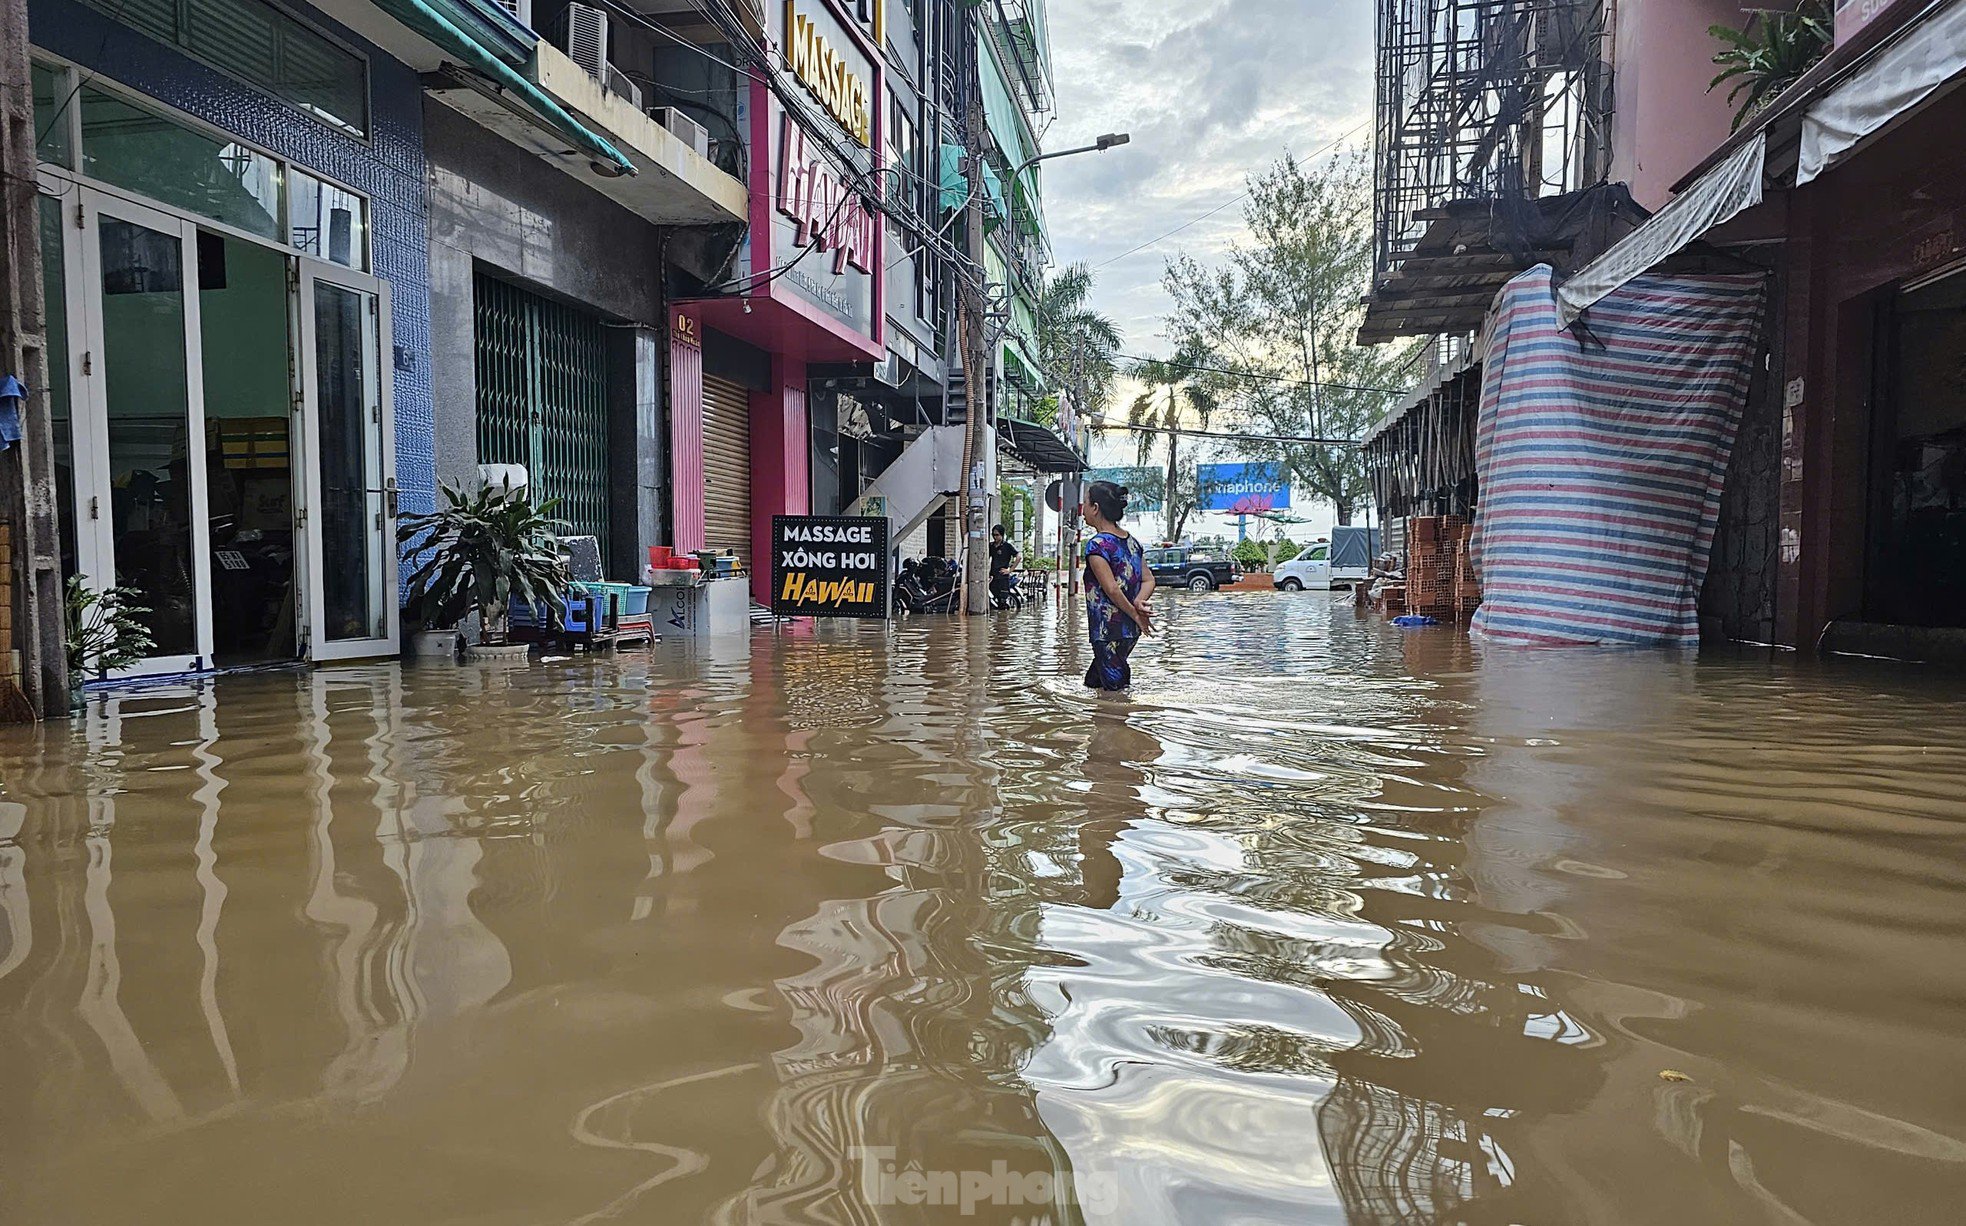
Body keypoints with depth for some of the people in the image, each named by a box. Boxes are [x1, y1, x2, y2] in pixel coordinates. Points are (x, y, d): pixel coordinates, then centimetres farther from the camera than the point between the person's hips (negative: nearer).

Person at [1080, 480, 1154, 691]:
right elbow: (1149, 580, 7)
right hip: (1131, 631, 9)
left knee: (1116, 689, -1)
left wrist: (1135, 614, -11)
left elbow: (1111, 589, -21)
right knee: (1093, 683, 20)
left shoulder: (1097, 545, -15)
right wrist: (1139, 602, -10)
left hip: (1108, 631, -9)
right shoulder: (1132, 542, 10)